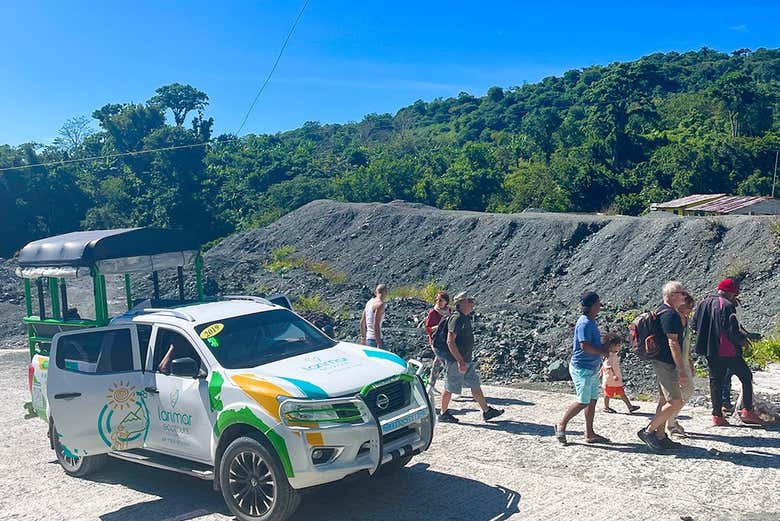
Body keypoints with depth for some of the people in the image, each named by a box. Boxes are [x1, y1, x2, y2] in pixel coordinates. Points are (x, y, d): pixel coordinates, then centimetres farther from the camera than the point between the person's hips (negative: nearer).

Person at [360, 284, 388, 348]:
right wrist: (379, 344, -20)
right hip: (375, 339, -9)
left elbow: (362, 322, 17)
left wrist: (363, 338, 26)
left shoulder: (369, 302, 12)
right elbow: (376, 325, -20)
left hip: (368, 338, 9)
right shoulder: (380, 304, -13)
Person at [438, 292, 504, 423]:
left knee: (476, 386, 12)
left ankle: (487, 412, 18)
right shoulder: (456, 319, -20)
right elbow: (450, 342, -25)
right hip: (456, 362, -9)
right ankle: (443, 414, 17)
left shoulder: (466, 318, 11)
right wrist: (460, 361, -26)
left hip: (467, 361, 9)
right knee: (450, 388, 4)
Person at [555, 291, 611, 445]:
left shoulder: (591, 322, 13)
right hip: (582, 368, -10)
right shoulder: (584, 323, -19)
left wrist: (604, 347, 7)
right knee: (583, 402, -4)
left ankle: (589, 434, 20)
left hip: (592, 368, 10)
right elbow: (585, 346, -27)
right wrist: (604, 351, -15)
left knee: (592, 401, 12)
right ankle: (561, 425, 11)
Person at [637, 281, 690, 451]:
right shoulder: (671, 314, -17)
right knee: (676, 403, -8)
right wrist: (682, 371, -24)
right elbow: (673, 343, -23)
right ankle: (648, 431, -2)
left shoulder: (660, 311, 15)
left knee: (667, 401, 15)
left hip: (660, 361, 11)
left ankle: (660, 437, 18)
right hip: (666, 364, -11)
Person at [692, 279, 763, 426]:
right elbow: (733, 332, -19)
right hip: (729, 352, -7)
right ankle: (747, 411, 6)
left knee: (715, 381, 11)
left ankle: (717, 416, 11)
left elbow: (695, 325, 15)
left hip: (710, 351, 7)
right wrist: (743, 338, 1)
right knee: (746, 377, 9)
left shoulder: (703, 303, 7)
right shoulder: (727, 306, -16)